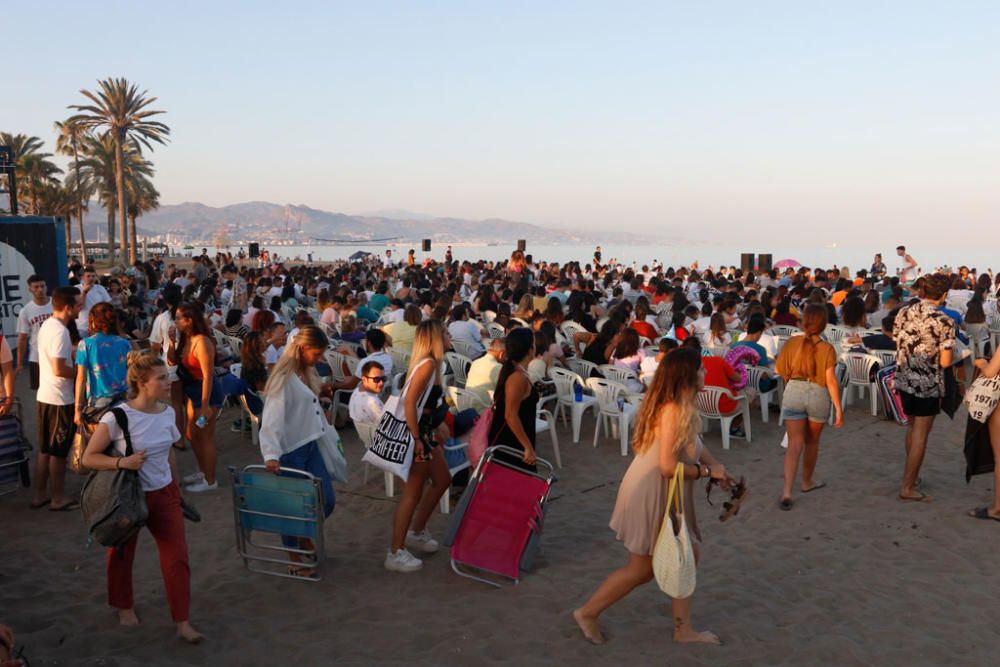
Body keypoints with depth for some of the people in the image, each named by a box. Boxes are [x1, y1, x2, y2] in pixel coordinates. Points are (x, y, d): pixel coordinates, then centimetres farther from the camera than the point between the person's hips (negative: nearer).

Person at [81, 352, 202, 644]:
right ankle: (124, 606, 43)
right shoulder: (117, 417, -20)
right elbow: (88, 457, -14)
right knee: (122, 554, 17)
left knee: (177, 556, -1)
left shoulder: (167, 412, -4)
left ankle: (183, 622, 8)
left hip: (164, 494, 4)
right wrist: (122, 462, -29)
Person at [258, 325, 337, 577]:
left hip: (311, 445, 8)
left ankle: (305, 537, 36)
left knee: (327, 500, 10)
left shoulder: (307, 373, 8)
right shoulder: (284, 379, -18)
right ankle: (294, 560, 20)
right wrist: (271, 454, -35)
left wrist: (330, 435, 22)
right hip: (291, 451, -8)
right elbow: (272, 419, -25)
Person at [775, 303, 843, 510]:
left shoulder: (792, 343, -4)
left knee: (794, 443, 1)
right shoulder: (827, 348, -9)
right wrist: (838, 408, -8)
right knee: (812, 441, 20)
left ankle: (787, 491, -12)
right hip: (818, 394, -1)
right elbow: (831, 380, -12)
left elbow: (779, 370, 2)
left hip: (794, 391, 1)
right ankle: (807, 482, 38)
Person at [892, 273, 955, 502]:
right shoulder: (944, 321, -16)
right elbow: (945, 362, -16)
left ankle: (912, 475, 33)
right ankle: (908, 487, 6)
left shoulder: (903, 313, 0)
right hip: (928, 384, -6)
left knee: (912, 427, 23)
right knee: (920, 434, 3)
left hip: (903, 380, 6)